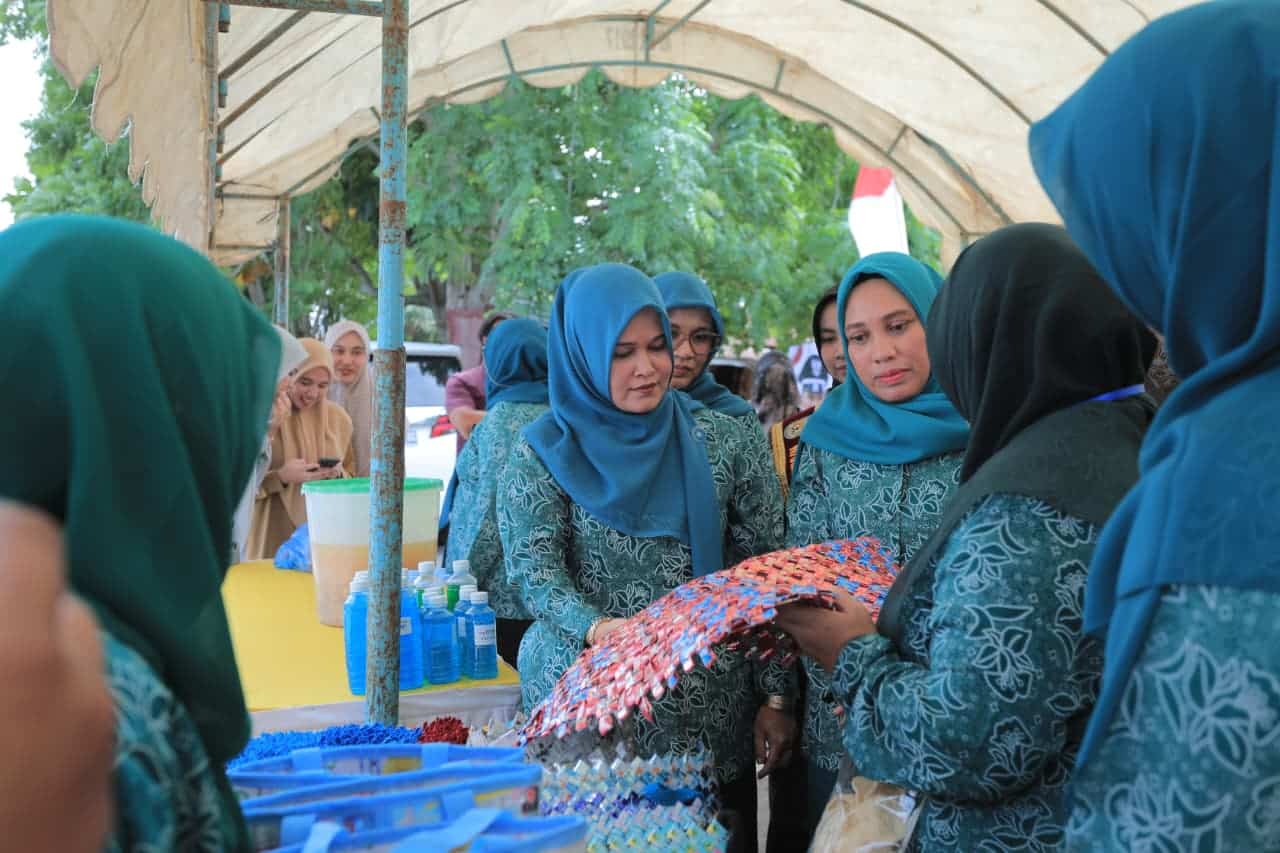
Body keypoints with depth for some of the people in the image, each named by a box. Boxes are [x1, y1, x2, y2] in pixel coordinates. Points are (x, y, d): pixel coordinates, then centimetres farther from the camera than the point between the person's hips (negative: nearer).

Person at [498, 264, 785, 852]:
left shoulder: (715, 438, 2)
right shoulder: (545, 451, -3)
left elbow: (768, 564, 3)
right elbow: (535, 575, -11)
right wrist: (595, 629, -30)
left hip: (710, 711, 2)